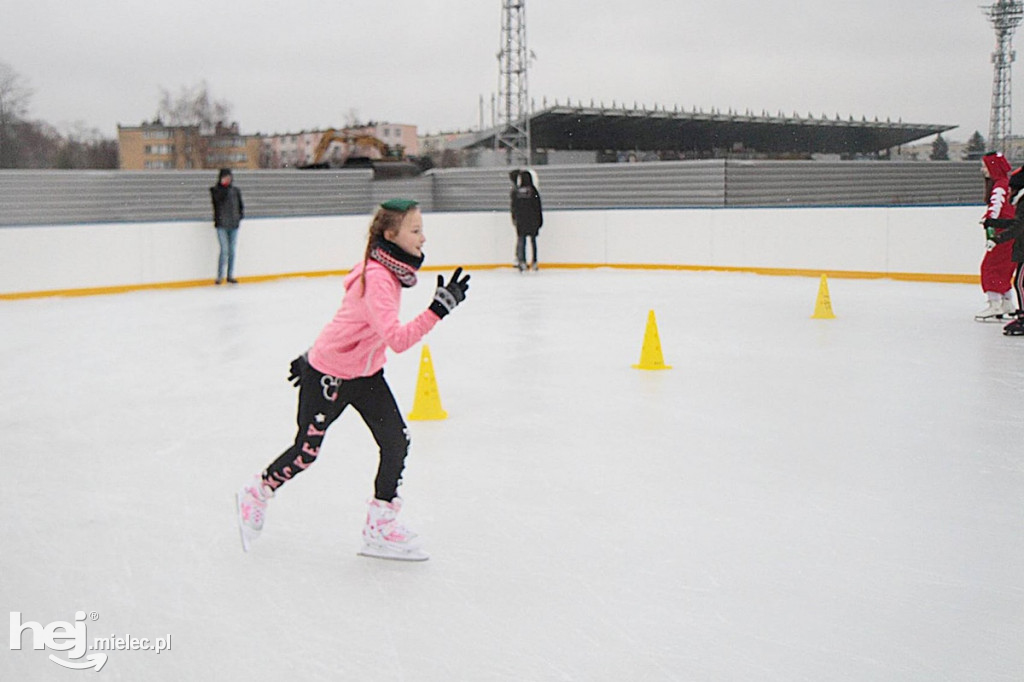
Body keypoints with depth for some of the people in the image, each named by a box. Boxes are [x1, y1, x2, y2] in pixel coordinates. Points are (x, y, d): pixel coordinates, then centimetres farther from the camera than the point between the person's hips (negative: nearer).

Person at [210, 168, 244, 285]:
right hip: (221, 224, -4)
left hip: (234, 224, 4)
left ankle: (230, 275, 17)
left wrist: (241, 215, 6)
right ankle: (220, 276, -5)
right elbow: (219, 198, -20)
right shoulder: (215, 190, 0)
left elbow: (241, 205, 19)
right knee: (224, 250, -12)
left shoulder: (236, 191, 10)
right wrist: (224, 186, -21)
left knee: (232, 251, 8)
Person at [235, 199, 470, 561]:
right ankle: (256, 493, 35)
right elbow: (398, 339, -41)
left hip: (365, 372, 8)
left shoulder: (387, 269, 0)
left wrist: (314, 353, 20)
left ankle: (380, 529, 11)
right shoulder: (376, 279, -30)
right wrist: (438, 309, -45)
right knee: (306, 451, 6)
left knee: (396, 442, -1)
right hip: (327, 375, -8)